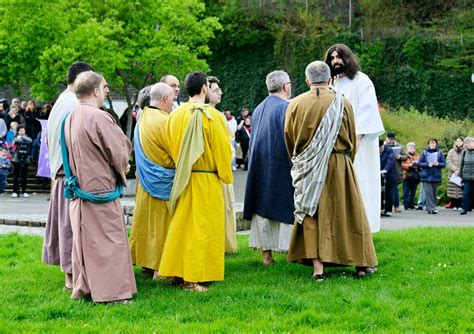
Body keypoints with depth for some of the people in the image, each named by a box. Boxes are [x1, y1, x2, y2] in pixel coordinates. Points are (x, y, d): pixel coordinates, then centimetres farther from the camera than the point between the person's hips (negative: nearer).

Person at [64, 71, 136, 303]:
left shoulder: (70, 118, 6)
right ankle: (112, 291, 3)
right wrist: (122, 168, 9)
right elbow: (119, 153, -14)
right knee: (108, 240, 0)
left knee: (83, 239, 14)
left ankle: (83, 288, 21)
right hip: (100, 187, -8)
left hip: (79, 187, 8)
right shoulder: (99, 117, -19)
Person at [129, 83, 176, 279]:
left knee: (147, 222, 14)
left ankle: (146, 263, 21)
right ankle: (159, 268, 4)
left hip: (145, 180, 8)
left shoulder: (143, 117, 5)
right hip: (163, 183, -8)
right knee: (161, 224, 0)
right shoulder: (163, 121, -21)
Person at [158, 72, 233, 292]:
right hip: (206, 180, -6)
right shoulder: (209, 115, -13)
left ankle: (178, 270, 18)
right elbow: (221, 148, -9)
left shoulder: (175, 115, 4)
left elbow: (171, 147, 10)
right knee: (202, 228, -1)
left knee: (182, 226, 13)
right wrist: (226, 175, 4)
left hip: (182, 180, 6)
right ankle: (193, 277, 0)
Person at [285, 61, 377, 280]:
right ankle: (361, 263, 12)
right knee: (346, 212, 9)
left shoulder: (295, 104, -2)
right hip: (339, 167, 0)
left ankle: (317, 266, -2)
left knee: (311, 215, 6)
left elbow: (289, 139, 7)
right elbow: (352, 140, 6)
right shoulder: (342, 103, -3)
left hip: (307, 170, 0)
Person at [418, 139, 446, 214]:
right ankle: (431, 208, -12)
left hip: (436, 176, 2)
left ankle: (430, 208, 19)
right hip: (426, 176, -2)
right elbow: (419, 163, 1)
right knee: (428, 193, -10)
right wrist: (427, 164, -16)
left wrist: (438, 164, -17)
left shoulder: (439, 153, 4)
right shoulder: (424, 152, 2)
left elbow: (444, 164, 3)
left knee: (434, 193, 7)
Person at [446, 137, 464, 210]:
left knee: (461, 190, -7)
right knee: (453, 190, -1)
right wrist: (455, 169, -10)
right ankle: (454, 205, 5)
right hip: (453, 174, 2)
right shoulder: (451, 151, 11)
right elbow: (448, 161, 2)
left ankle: (460, 205, -3)